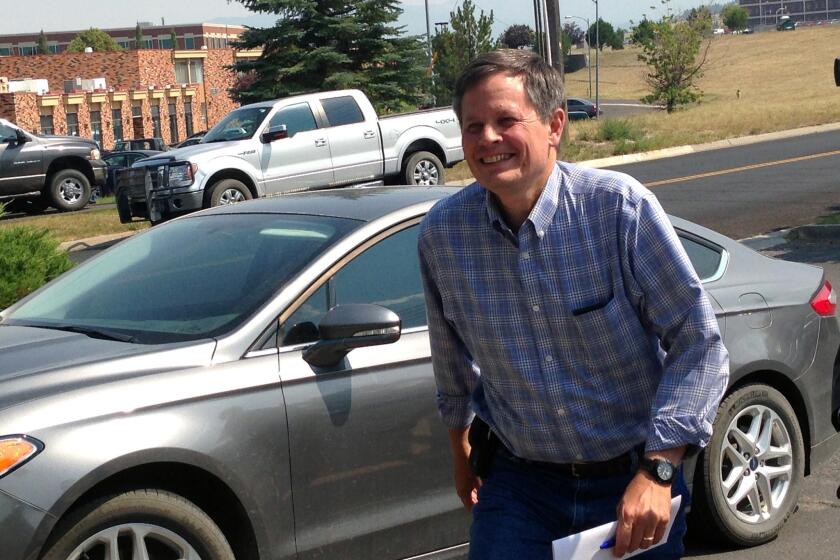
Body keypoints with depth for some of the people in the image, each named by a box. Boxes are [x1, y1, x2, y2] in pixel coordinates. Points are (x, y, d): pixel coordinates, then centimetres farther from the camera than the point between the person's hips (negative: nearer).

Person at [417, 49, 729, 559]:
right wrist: (460, 446, 21)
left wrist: (658, 470, -22)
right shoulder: (441, 234, -8)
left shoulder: (621, 206, -18)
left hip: (634, 482, -1)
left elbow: (699, 344, -15)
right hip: (518, 482, 2)